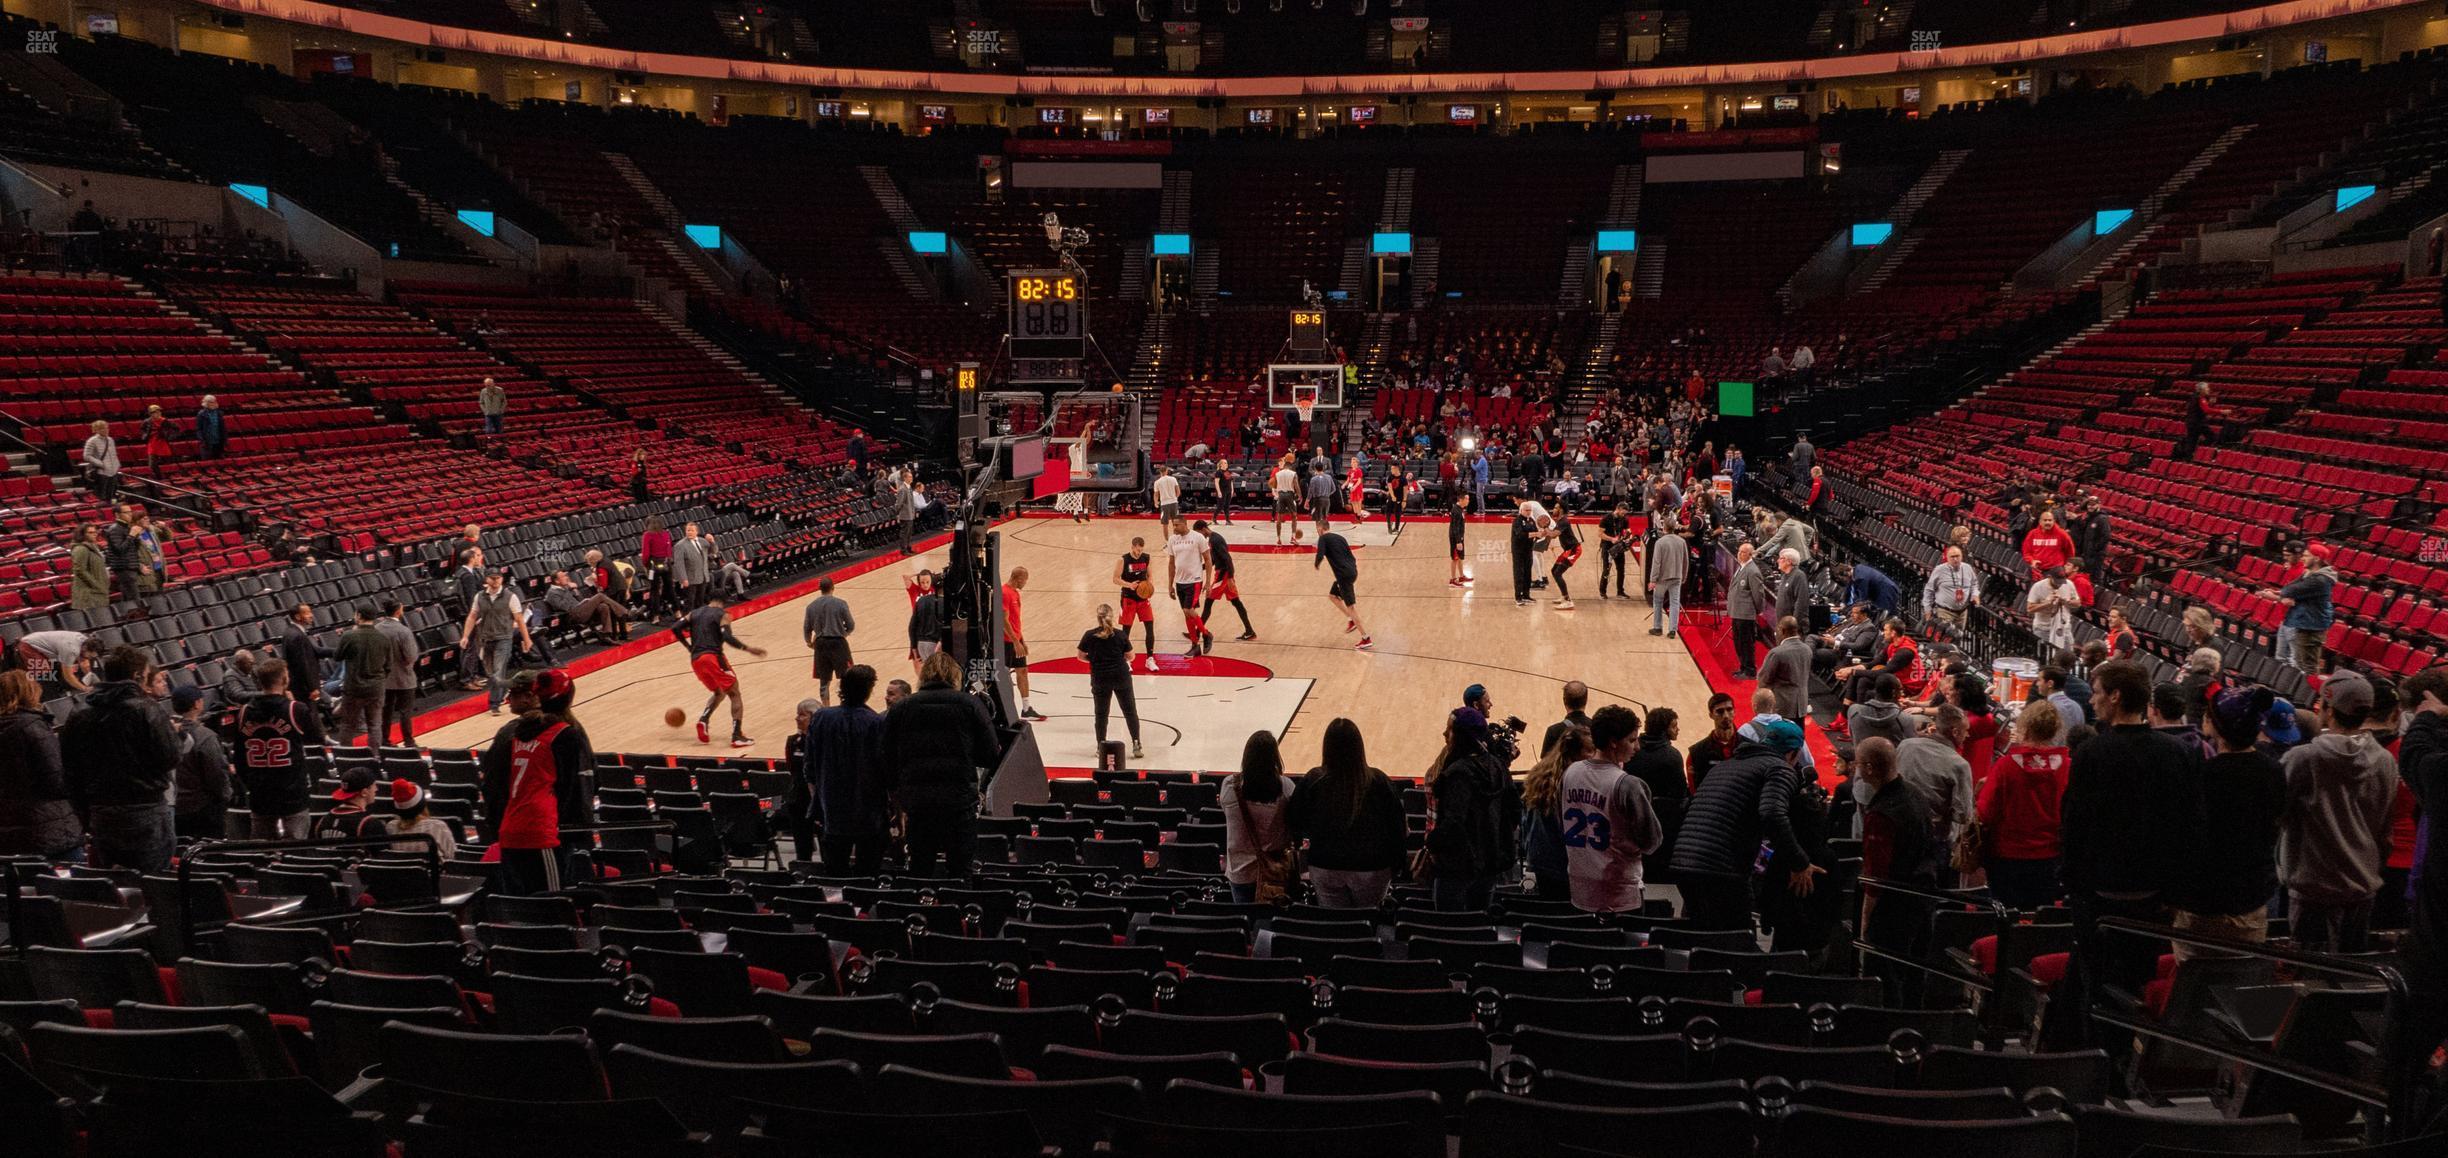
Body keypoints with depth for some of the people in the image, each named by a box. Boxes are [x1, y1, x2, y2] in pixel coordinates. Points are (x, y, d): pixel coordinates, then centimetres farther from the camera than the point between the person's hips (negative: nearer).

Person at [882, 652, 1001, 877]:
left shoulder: (900, 709, 7)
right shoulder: (970, 704, 1)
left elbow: (889, 761, 8)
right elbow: (991, 755, -1)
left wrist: (899, 802, 15)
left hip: (916, 799, 2)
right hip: (960, 797, -2)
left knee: (919, 870, 11)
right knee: (960, 870, 4)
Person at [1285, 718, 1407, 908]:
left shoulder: (1314, 780, -10)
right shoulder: (1378, 781, -11)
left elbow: (1294, 823, -2)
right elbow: (1396, 824, -5)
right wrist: (1396, 865, 7)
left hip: (1325, 869, 0)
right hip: (1371, 869, 0)